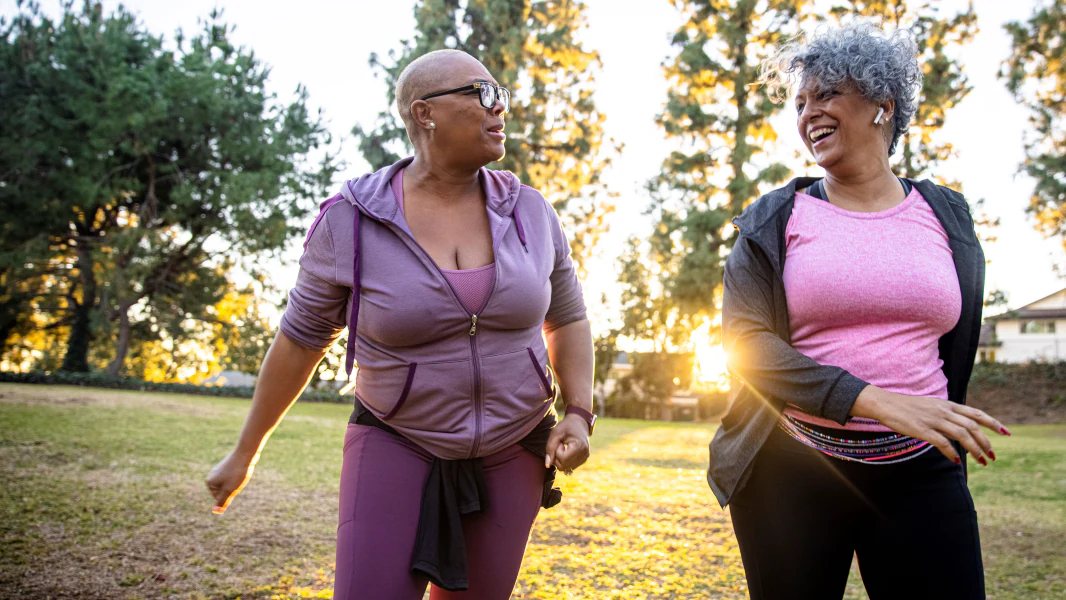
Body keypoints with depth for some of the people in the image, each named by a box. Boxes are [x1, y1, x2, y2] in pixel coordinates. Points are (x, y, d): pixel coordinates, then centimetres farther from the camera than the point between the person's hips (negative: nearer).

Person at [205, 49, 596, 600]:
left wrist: (579, 415, -7)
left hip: (509, 454, 3)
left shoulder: (529, 213, -5)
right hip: (398, 446, -2)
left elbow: (567, 320, 8)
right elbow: (300, 340, -2)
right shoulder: (351, 222, -12)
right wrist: (244, 453, 6)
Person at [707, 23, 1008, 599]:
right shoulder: (774, 221, 1)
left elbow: (957, 351, 17)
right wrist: (874, 400, -22)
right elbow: (744, 340, -11)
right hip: (790, 471, -1)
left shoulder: (945, 216, 9)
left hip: (919, 475, 2)